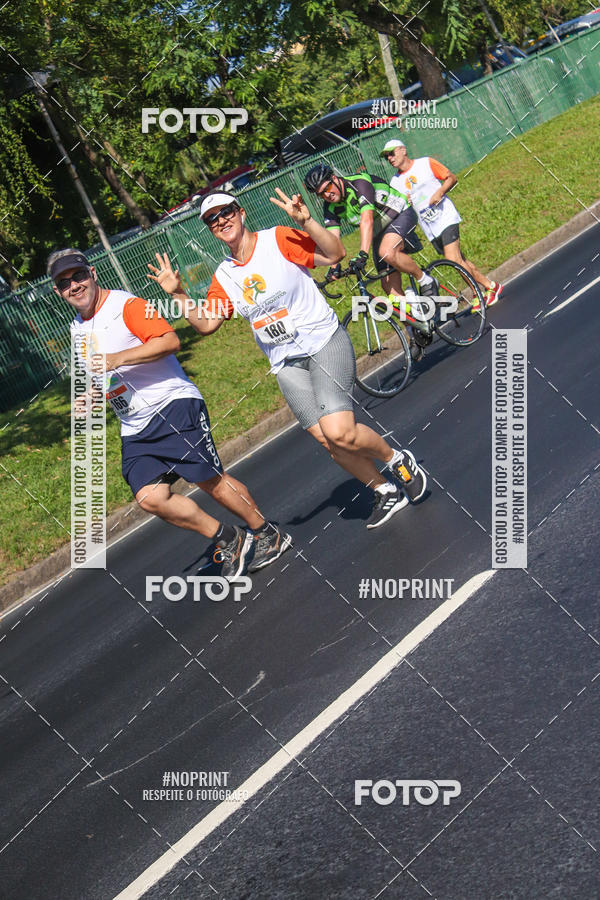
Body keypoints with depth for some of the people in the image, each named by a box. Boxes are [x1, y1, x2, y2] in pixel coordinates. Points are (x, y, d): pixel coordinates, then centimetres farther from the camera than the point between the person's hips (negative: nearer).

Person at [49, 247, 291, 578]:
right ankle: (229, 539, 5)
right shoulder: (77, 328, 17)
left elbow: (170, 340, -23)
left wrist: (117, 358, -27)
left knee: (210, 480, -7)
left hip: (173, 404, -7)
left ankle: (267, 534, 15)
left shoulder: (125, 304, -9)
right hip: (134, 429, 7)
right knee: (150, 497, -11)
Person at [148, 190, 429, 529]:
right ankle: (385, 492, 18)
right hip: (287, 364, 5)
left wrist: (306, 221, -29)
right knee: (328, 440, -3)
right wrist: (177, 294, -1)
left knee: (339, 433, -22)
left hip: (325, 342, -5)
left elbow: (335, 253, -16)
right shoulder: (224, 278, 7)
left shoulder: (279, 240, -8)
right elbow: (205, 324, 10)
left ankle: (396, 458, 7)